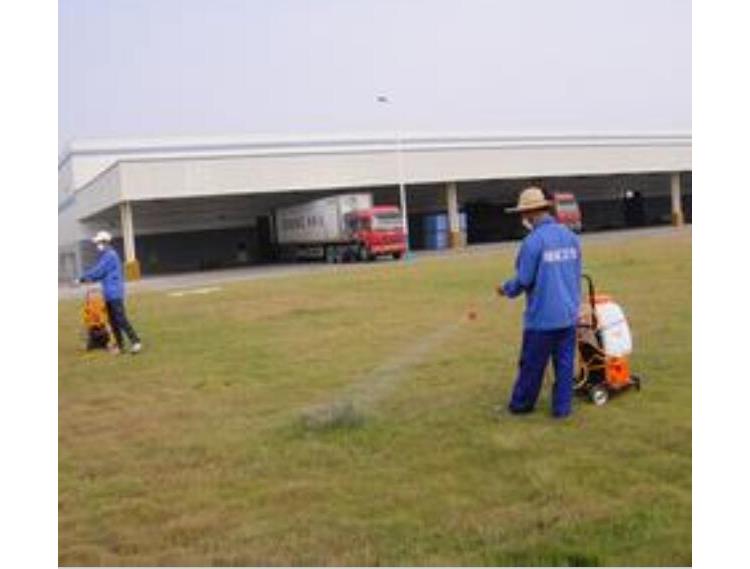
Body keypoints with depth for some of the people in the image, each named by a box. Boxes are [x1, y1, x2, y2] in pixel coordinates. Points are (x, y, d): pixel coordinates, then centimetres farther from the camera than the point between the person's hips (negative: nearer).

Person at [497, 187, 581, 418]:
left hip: (542, 316, -6)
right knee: (564, 363, 10)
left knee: (532, 365, 7)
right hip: (568, 314, 6)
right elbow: (576, 274, 13)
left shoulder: (533, 240, -15)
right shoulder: (571, 236, 6)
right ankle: (562, 407, 14)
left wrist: (506, 289, 7)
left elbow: (523, 280, -13)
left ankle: (521, 405, 21)